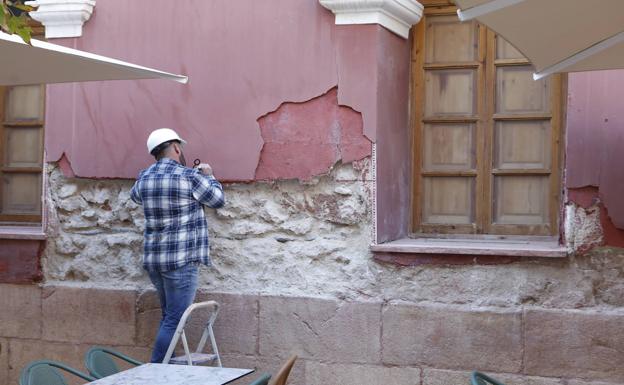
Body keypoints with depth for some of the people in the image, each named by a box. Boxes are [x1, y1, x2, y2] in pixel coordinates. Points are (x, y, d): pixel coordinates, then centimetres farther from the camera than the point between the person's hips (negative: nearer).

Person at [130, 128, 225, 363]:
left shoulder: (144, 177, 7)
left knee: (168, 317, 18)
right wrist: (208, 176, 20)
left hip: (153, 259, 7)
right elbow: (218, 200, 3)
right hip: (181, 259, -7)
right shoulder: (190, 177, -11)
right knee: (174, 321, -4)